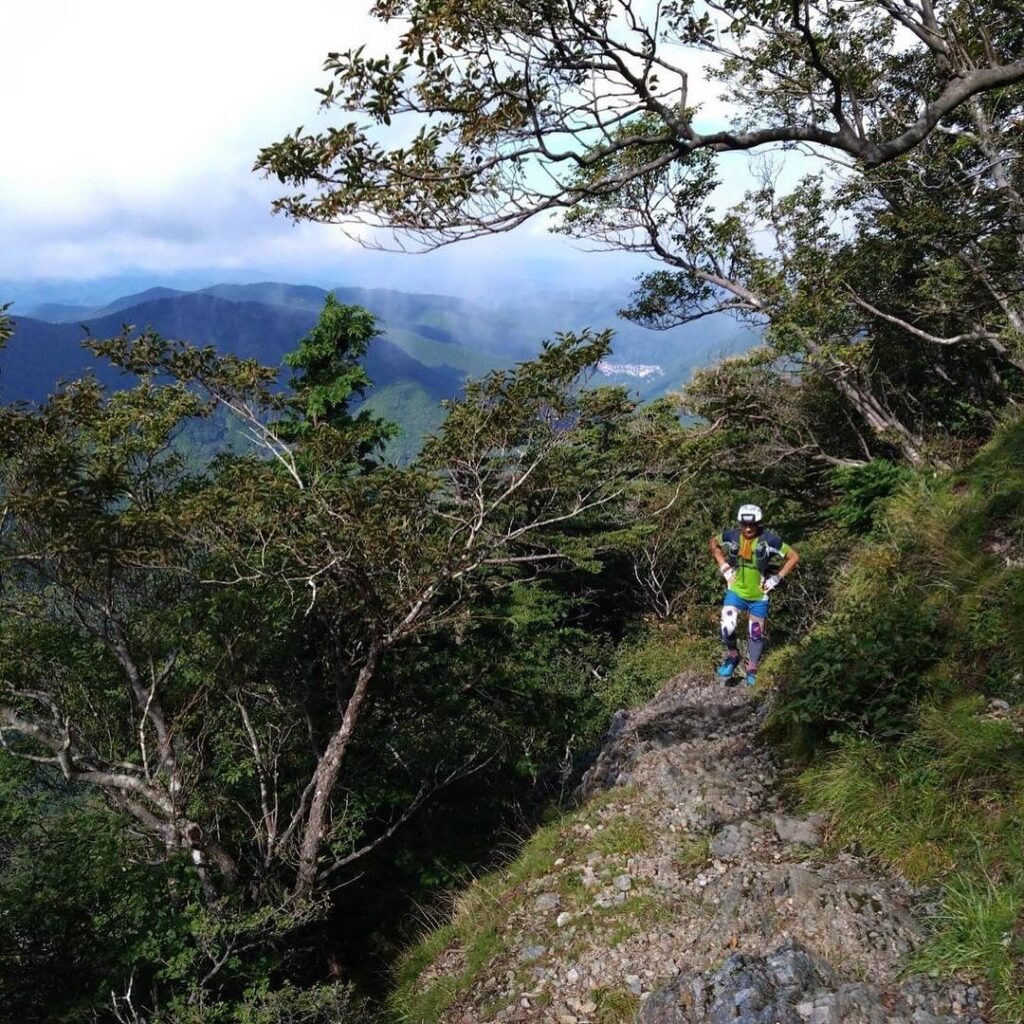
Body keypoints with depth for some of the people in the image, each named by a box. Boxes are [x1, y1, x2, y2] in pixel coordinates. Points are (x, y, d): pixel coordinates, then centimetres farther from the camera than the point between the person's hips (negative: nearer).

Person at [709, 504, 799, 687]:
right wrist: (723, 567, 0)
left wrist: (777, 578, -12)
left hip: (759, 596, -1)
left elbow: (794, 557, -9)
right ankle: (732, 656, 11)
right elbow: (714, 543, 9)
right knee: (727, 628, -18)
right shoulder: (731, 536, -12)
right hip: (735, 591, 1)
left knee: (756, 634, 11)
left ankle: (752, 670, 32)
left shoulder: (770, 541, -19)